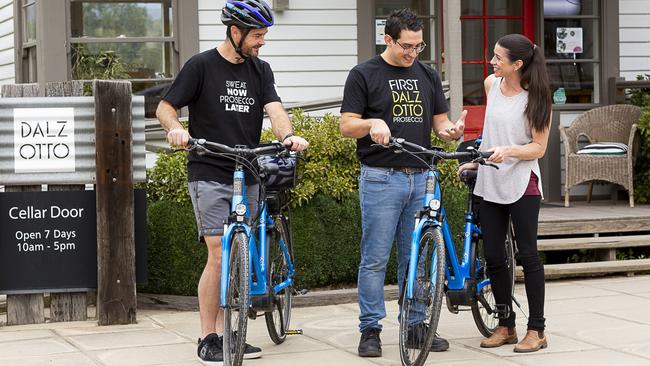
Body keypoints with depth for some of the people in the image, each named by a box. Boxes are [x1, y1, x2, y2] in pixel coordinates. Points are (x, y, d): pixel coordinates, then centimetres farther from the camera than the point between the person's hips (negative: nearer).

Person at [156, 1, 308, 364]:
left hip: (248, 177, 5)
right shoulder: (202, 66, -5)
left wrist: (288, 136, -27)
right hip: (210, 175, -5)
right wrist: (176, 128, -25)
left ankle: (225, 334, 17)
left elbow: (274, 108, -5)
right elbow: (165, 106, -3)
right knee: (219, 255, -11)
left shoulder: (260, 70, 9)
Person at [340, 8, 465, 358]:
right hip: (380, 178, -4)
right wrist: (373, 123, -25)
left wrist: (453, 130, -10)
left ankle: (415, 324, 17)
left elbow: (439, 122, 14)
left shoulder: (428, 76, 13)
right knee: (375, 259, -2)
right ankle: (370, 329, 5)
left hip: (421, 178, 5)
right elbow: (347, 125, -4)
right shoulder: (364, 75, -1)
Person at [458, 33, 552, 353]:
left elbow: (538, 148, -9)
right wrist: (478, 159, 18)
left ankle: (536, 330, 7)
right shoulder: (491, 84, 6)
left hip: (521, 185, -5)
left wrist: (508, 151, -24)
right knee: (493, 257, 6)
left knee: (528, 255, -1)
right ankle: (506, 326, 18)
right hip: (489, 183, 6)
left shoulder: (535, 98, -9)